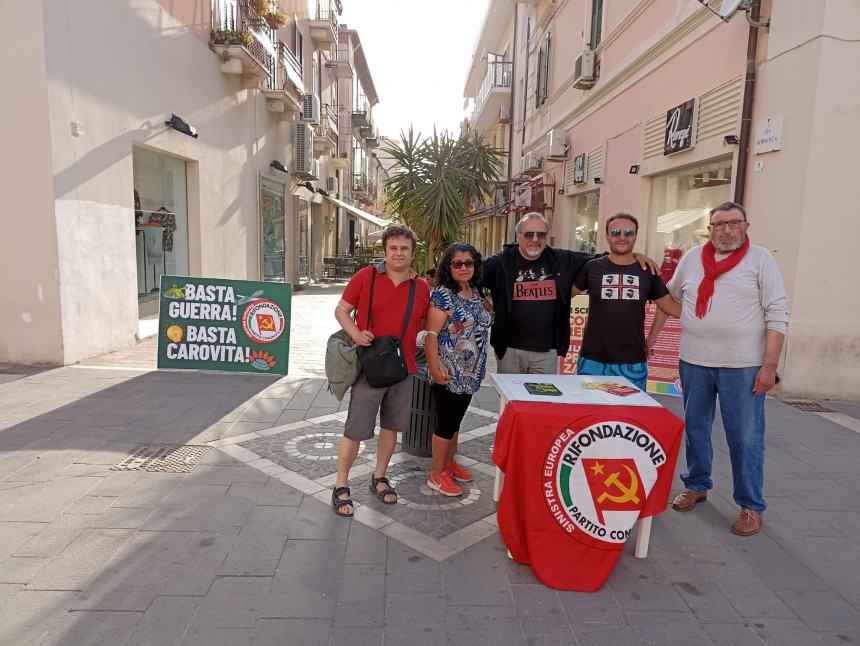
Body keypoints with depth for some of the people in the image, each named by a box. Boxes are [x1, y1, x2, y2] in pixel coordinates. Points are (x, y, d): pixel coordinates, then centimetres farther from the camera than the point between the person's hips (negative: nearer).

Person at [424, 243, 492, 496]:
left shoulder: (476, 293, 9)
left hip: (470, 373, 7)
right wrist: (435, 368, -26)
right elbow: (431, 334, -18)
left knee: (456, 420, 19)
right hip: (450, 374, -7)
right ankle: (437, 474, 17)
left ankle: (450, 463, 35)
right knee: (446, 423, 3)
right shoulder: (443, 295, -15)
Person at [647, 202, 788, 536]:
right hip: (694, 362, 4)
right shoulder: (693, 257, 6)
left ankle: (751, 506, 16)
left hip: (743, 367, -3)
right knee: (695, 429, 15)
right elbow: (669, 297, 17)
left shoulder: (760, 258, -4)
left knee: (745, 438, 1)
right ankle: (696, 486, 33)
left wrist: (770, 365, -13)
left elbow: (776, 314, -7)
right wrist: (651, 337, 17)